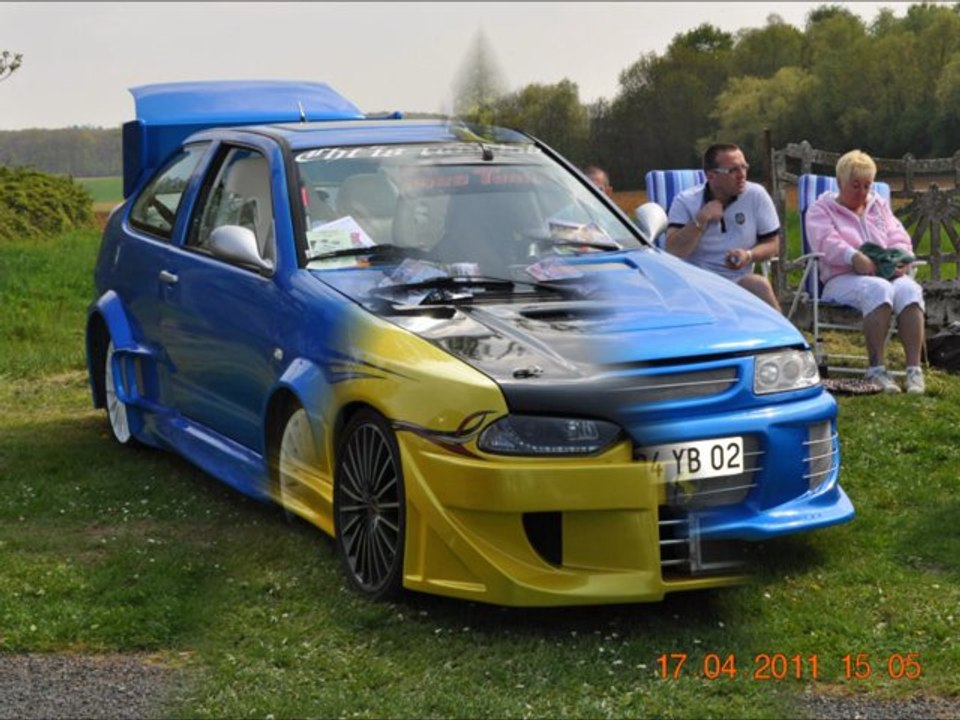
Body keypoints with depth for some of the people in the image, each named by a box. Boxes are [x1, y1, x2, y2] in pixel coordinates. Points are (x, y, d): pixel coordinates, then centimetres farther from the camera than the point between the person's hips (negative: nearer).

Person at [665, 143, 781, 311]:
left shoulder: (756, 195, 1)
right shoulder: (685, 202, -2)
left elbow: (772, 245, 7)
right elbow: (673, 252, -12)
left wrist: (749, 255, -14)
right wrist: (701, 219, -18)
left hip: (741, 282, 1)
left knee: (760, 286, -31)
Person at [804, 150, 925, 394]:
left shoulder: (879, 206, 27)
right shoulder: (821, 209, 12)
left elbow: (899, 238, 14)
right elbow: (827, 242, -9)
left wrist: (901, 260, -11)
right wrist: (855, 258, -28)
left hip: (888, 275, 4)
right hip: (843, 279, -4)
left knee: (909, 289, -32)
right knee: (878, 289, -39)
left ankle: (914, 369, -39)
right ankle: (876, 368, -38)